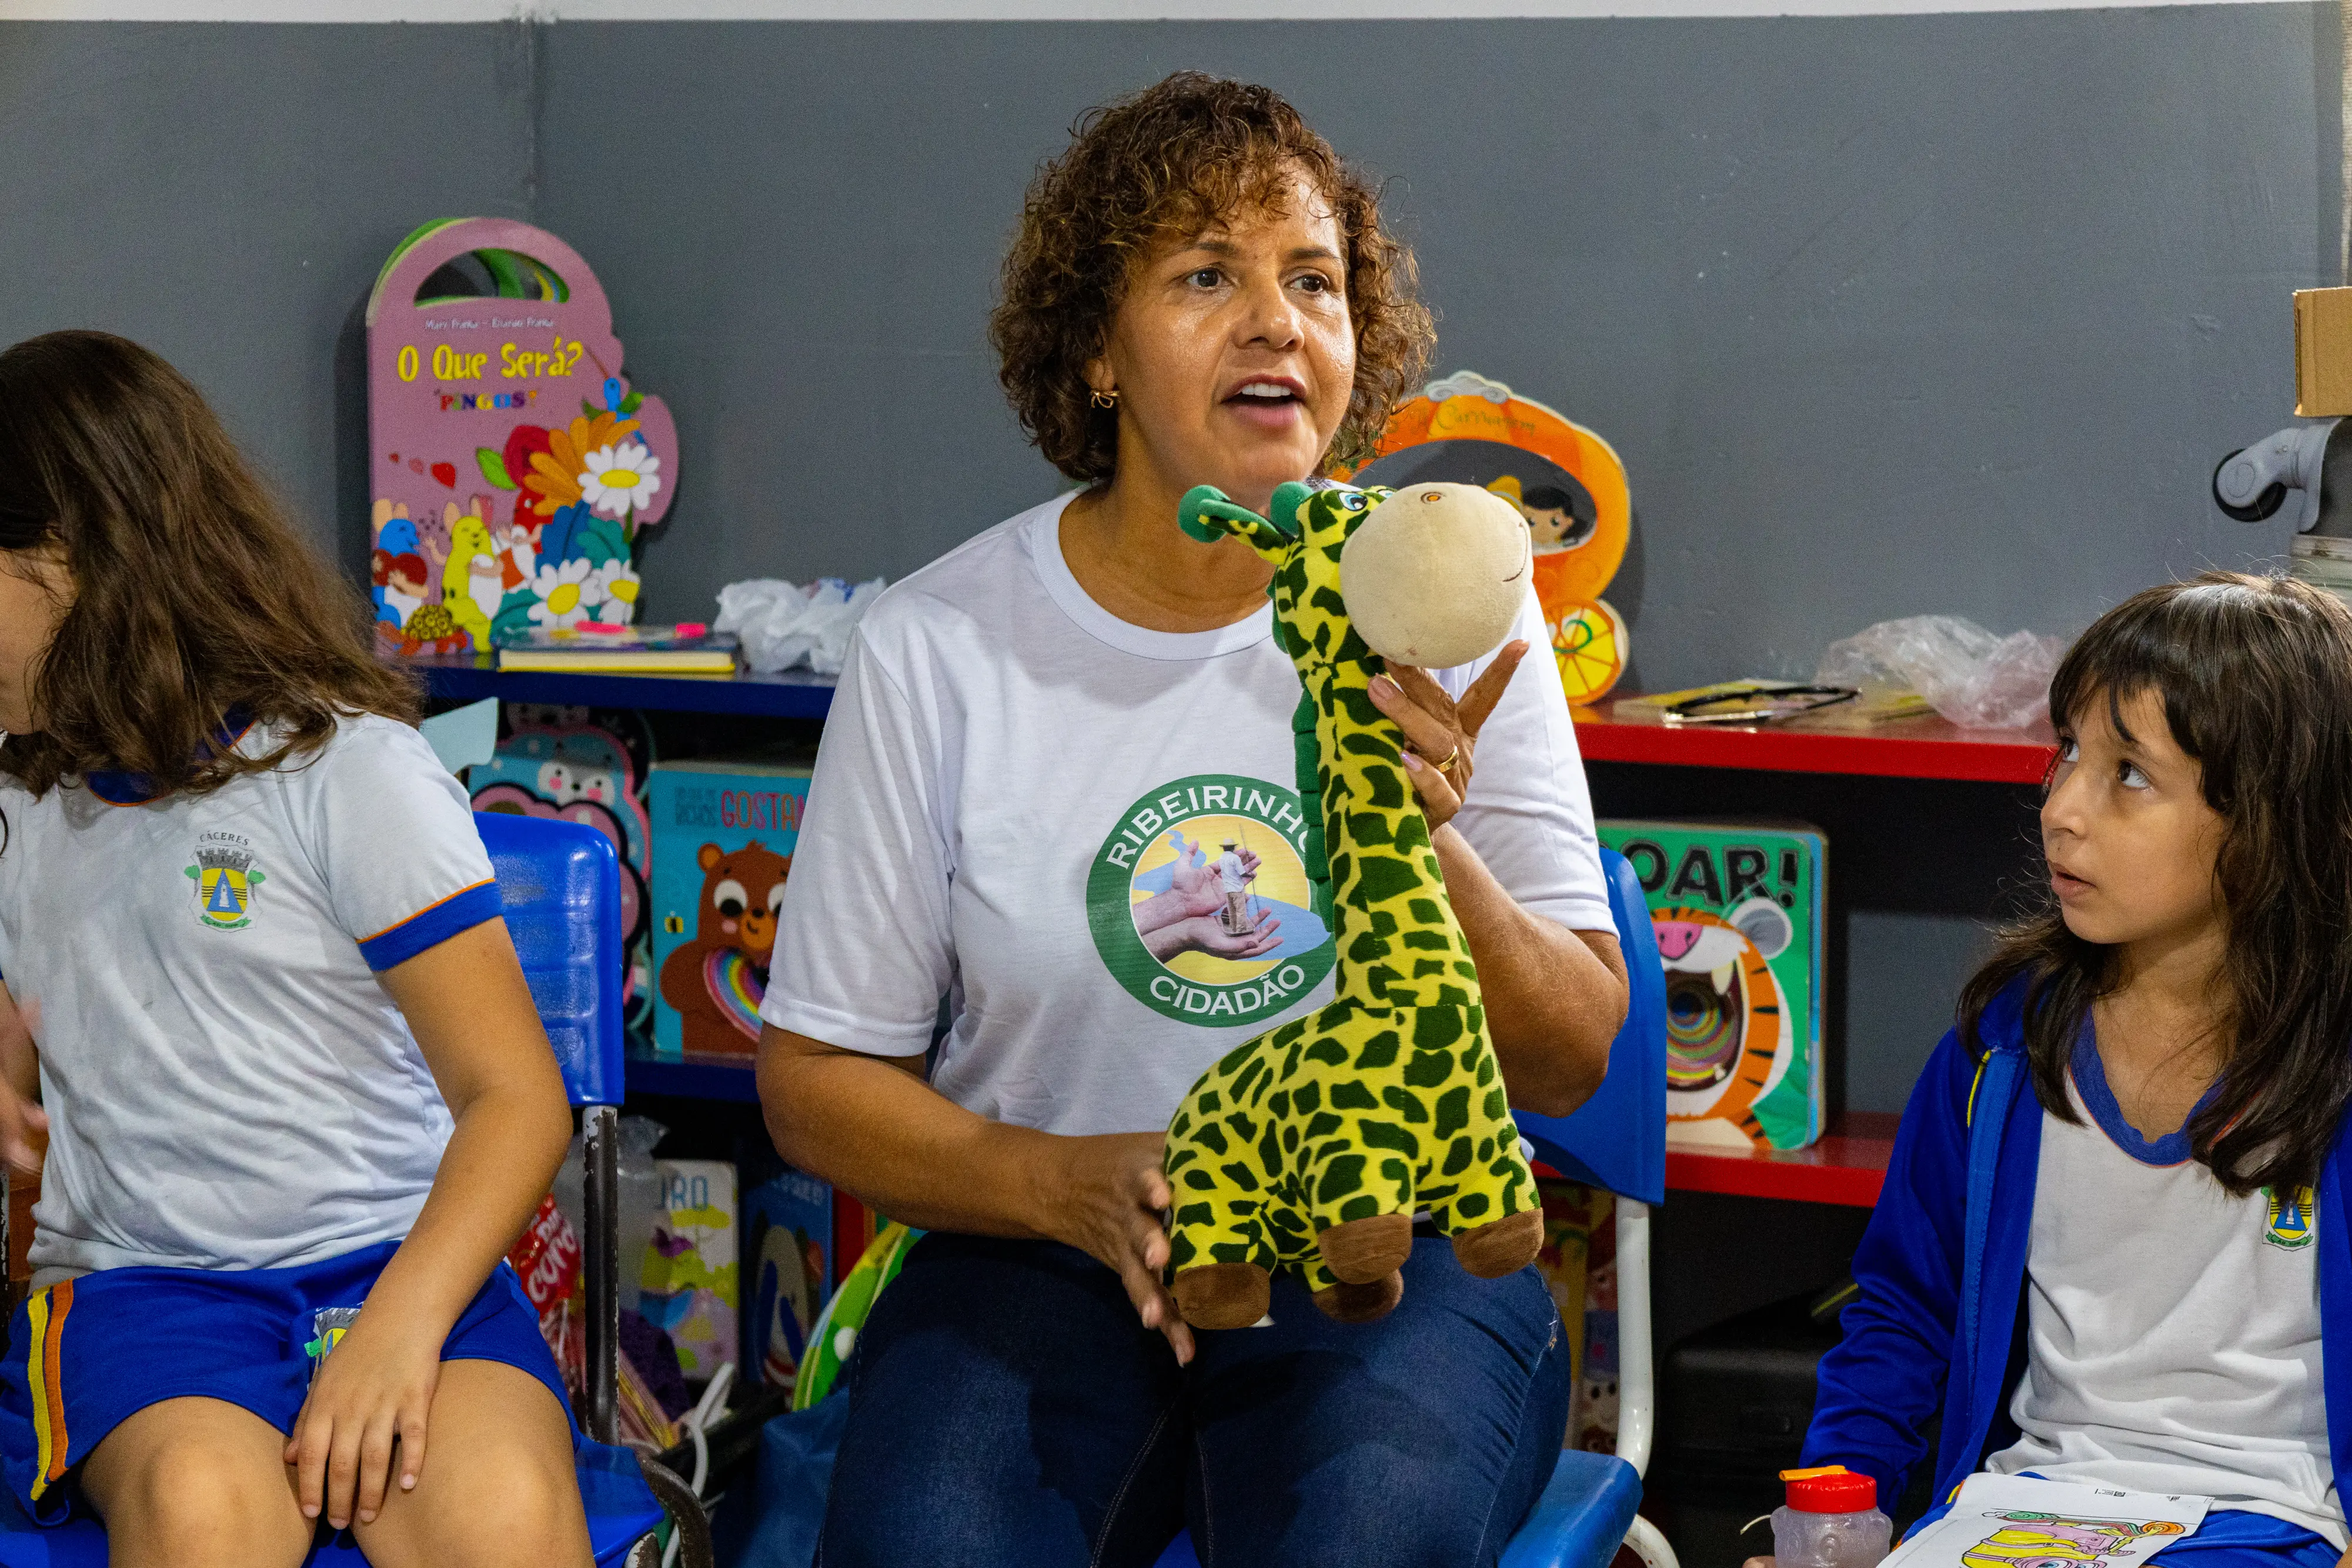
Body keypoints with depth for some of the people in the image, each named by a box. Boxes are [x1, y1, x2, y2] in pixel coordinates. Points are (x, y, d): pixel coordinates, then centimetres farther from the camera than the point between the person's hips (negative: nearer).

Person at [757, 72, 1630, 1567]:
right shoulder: (938, 646, -1)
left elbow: (1573, 1064, 1)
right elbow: (816, 1081, 3)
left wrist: (1426, 858, -19)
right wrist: (1071, 1185, -15)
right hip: (1042, 1258, 0)